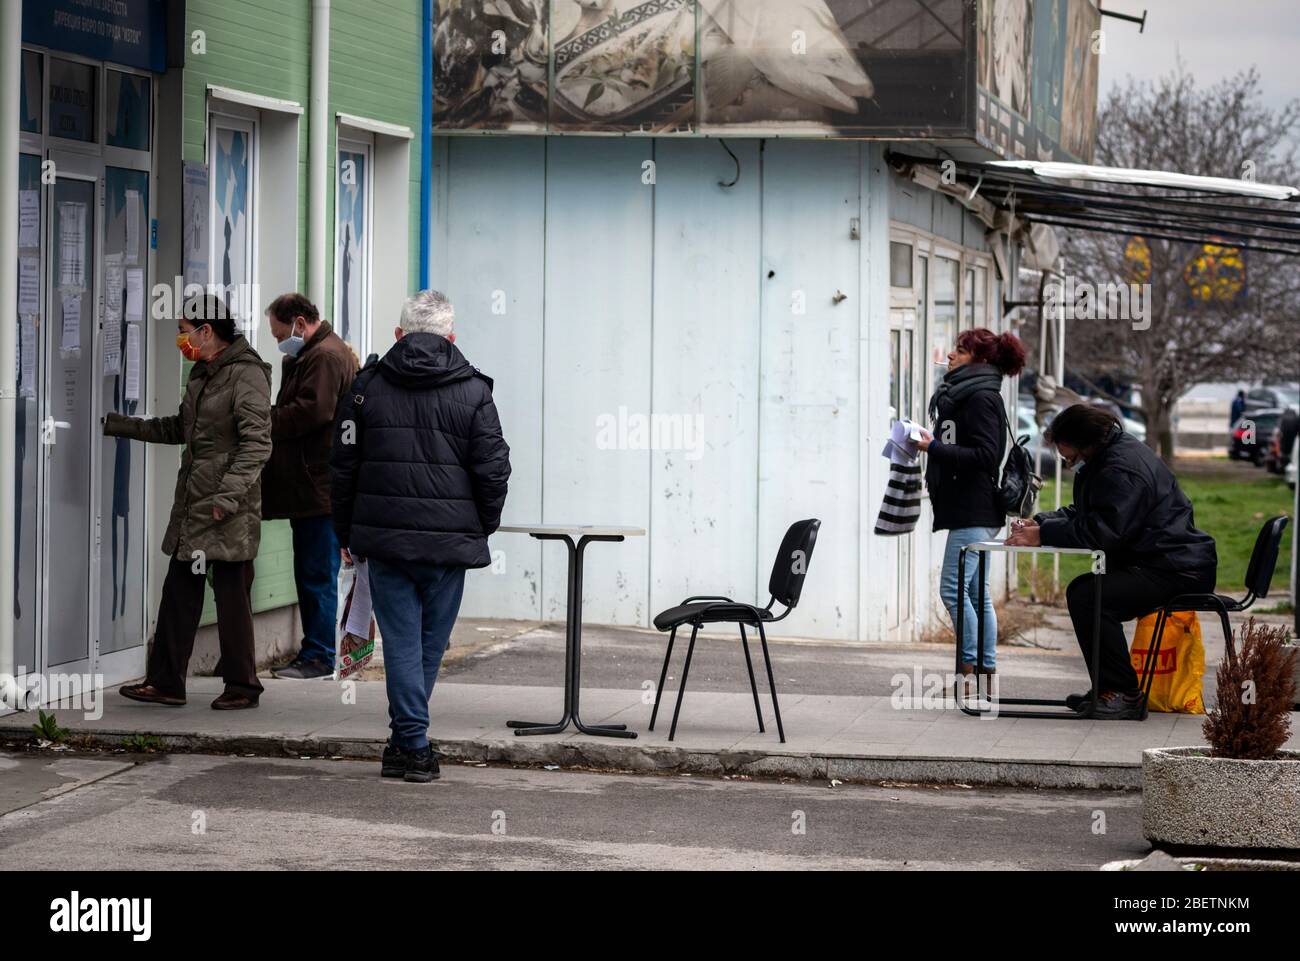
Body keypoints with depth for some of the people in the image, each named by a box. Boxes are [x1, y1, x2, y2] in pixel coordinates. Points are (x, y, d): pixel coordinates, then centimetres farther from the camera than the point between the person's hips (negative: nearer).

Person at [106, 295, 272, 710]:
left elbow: (257, 443, -18)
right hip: (191, 505, 9)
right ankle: (165, 683, 16)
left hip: (230, 511, -9)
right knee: (179, 591, 10)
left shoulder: (246, 375, -13)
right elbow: (179, 428, 28)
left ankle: (242, 686, 7)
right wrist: (117, 425, 26)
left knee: (231, 597, -2)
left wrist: (228, 495, -23)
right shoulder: (202, 373, 18)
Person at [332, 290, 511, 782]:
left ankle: (412, 743, -3)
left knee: (401, 639, 2)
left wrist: (346, 535, 15)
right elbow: (493, 470, -1)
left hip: (383, 538, 1)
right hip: (449, 539, -1)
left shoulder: (367, 386, 5)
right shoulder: (473, 391, 0)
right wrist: (481, 530, 13)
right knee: (431, 641, 10)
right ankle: (408, 740, 16)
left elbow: (343, 466, 7)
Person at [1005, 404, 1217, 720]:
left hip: (1180, 572, -11)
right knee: (1080, 591, 17)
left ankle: (1125, 696, -18)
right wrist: (1039, 522, 4)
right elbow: (1081, 514, 21)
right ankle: (1106, 688, 16)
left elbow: (1101, 530, -28)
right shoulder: (1109, 454, 14)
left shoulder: (1123, 469, -20)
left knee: (1088, 596, -23)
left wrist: (1043, 535, -22)